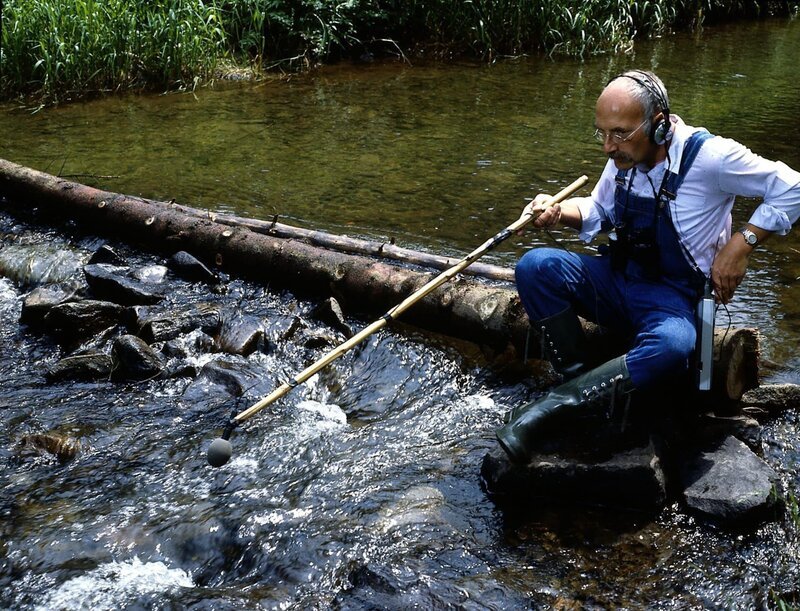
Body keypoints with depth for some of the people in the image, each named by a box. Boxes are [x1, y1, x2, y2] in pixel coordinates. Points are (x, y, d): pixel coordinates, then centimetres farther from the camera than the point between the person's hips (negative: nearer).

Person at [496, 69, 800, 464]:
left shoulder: (708, 157, -17)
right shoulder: (624, 159, 0)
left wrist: (742, 244, -17)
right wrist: (558, 212, -5)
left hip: (670, 296, -5)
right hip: (616, 279, 5)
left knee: (671, 347, -40)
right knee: (535, 266, -21)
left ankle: (555, 405, -32)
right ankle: (576, 378, -20)